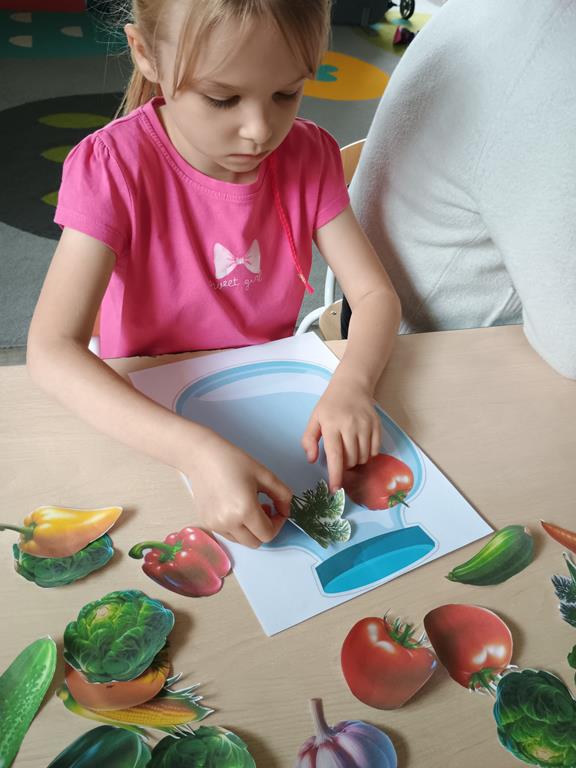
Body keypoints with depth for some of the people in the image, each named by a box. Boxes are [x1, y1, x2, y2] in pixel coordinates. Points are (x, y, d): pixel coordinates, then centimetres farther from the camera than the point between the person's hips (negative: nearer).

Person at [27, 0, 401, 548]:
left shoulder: (310, 156, -8)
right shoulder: (112, 167, -20)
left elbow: (376, 294, -9)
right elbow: (51, 349, -28)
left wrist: (350, 385, -31)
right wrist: (197, 451, -43)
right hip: (151, 412, -3)